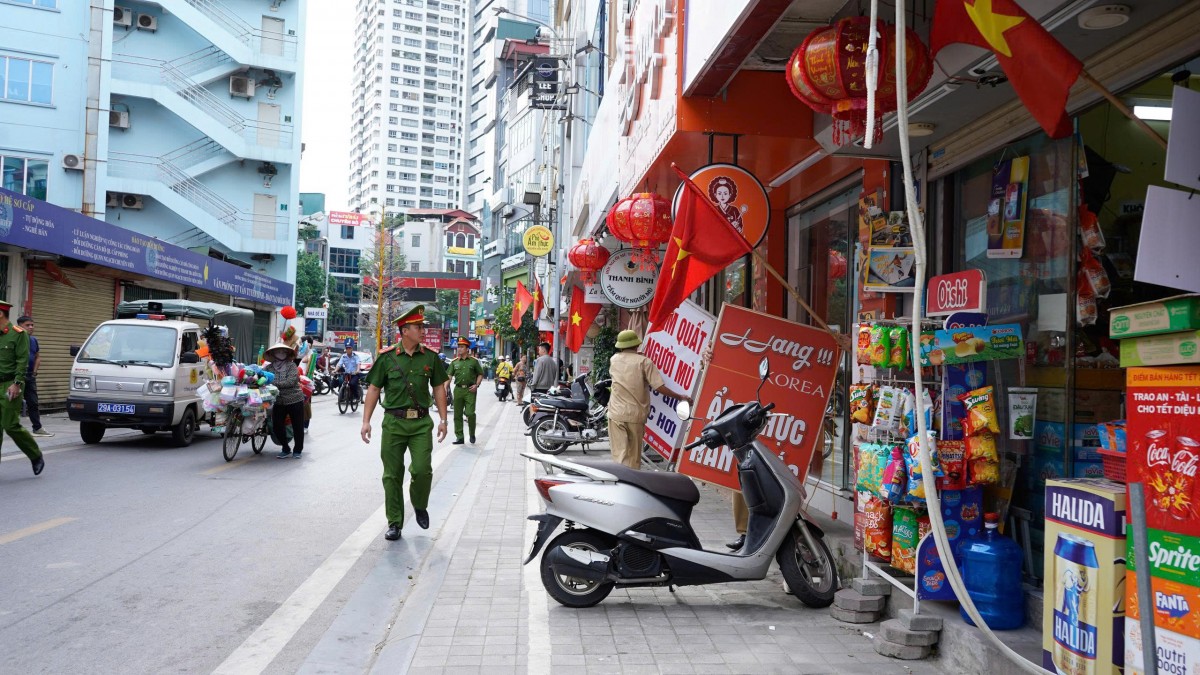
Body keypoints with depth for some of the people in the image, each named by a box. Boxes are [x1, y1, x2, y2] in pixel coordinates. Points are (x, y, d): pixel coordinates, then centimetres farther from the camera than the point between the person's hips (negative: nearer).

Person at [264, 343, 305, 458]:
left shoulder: (291, 366, -6)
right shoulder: (269, 367, 4)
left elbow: (290, 382, -18)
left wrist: (273, 383, -22)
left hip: (295, 400, -3)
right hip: (278, 402, 3)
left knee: (298, 427, 4)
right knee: (277, 427, 0)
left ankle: (297, 450, 21)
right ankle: (286, 450, 18)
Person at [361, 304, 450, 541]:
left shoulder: (431, 357, 6)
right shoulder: (387, 357, 1)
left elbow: (438, 388, 11)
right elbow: (373, 389, 3)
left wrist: (443, 419, 5)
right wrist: (366, 421, -3)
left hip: (421, 422, 1)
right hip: (394, 421, 0)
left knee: (422, 469, -11)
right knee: (392, 475, 4)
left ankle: (420, 506, 19)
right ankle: (394, 523, 16)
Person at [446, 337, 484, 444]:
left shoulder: (474, 361, 5)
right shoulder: (454, 362, 10)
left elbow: (480, 374, 10)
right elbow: (449, 375, 3)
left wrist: (476, 385, -5)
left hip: (470, 390, -3)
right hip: (458, 390, 3)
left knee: (470, 413, -11)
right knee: (457, 414, 5)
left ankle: (472, 434, 13)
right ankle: (459, 437, 14)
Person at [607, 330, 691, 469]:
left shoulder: (614, 360, 4)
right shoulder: (644, 361, -6)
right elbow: (659, 387, -12)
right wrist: (680, 397, -3)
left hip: (616, 414, 1)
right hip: (636, 414, -1)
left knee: (619, 453, 1)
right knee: (633, 455, 10)